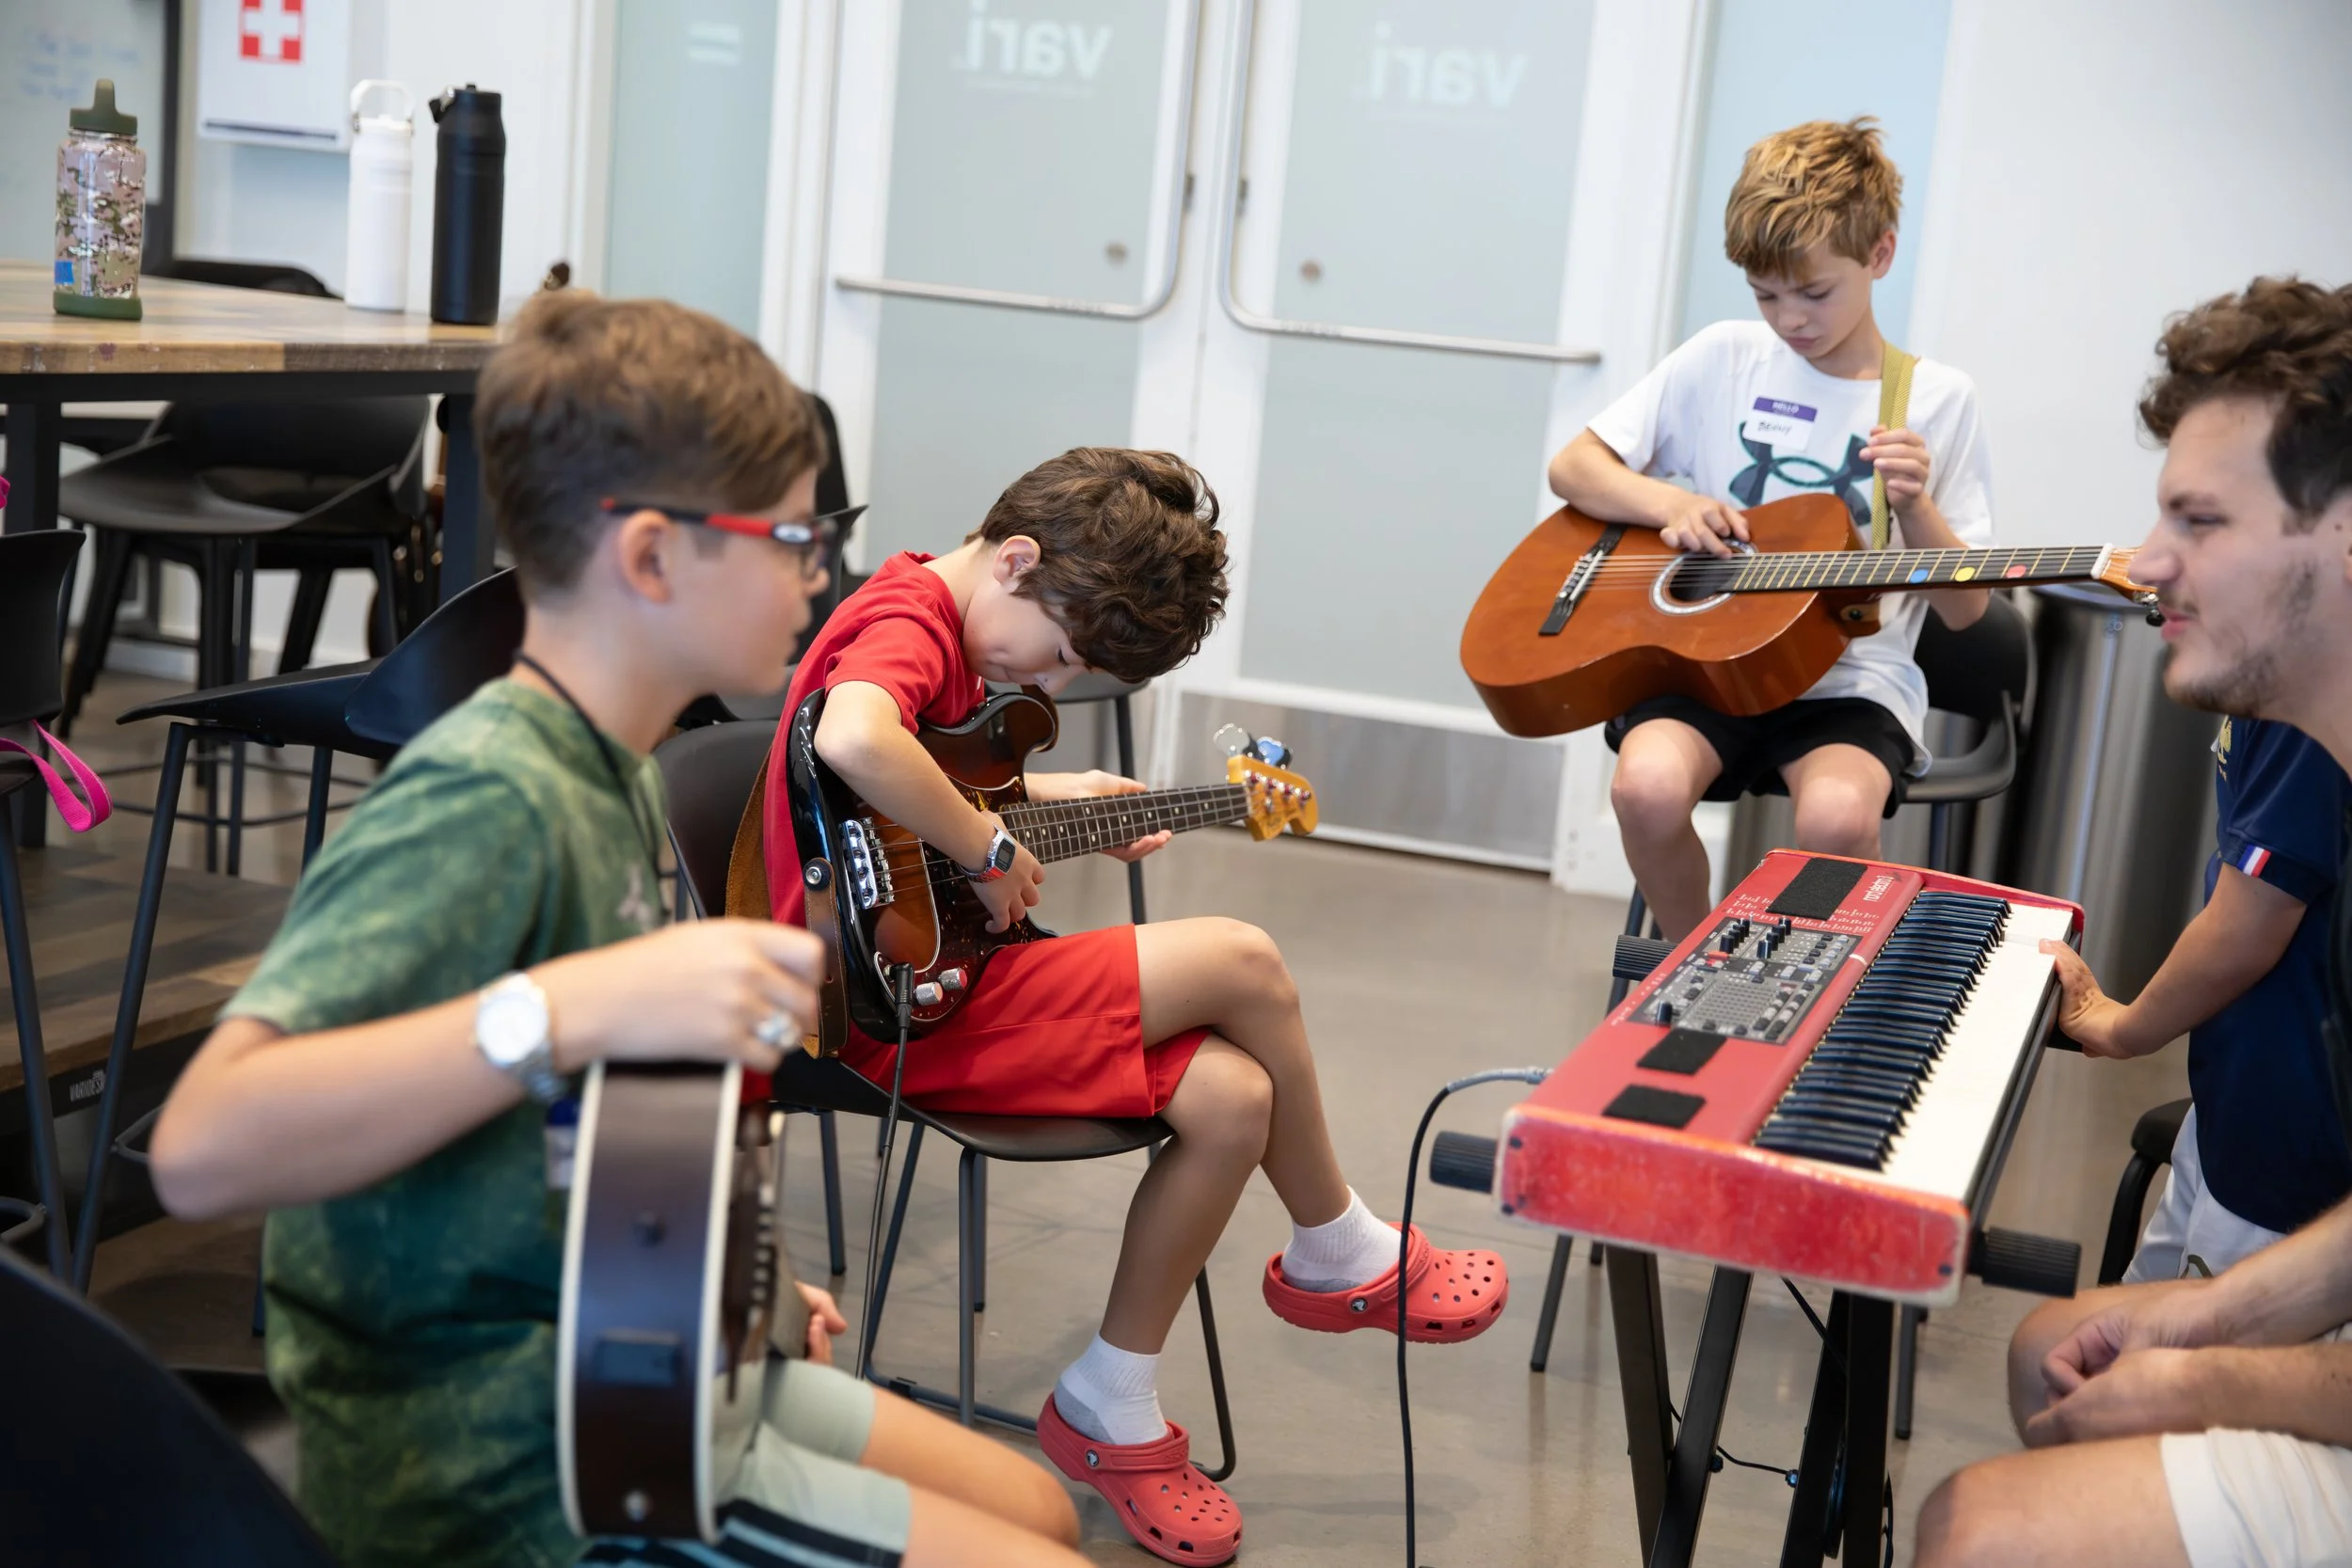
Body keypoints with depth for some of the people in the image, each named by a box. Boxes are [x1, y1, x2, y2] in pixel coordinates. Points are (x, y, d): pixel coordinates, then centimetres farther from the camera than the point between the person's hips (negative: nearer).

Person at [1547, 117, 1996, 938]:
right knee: (1648, 784, -32)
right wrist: (1671, 504, -9)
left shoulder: (1938, 400, 4)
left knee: (1838, 815, -34)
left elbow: (1965, 609, 6)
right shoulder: (1724, 358, 7)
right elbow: (1573, 467, 9)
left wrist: (1915, 509, -13)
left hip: (1851, 681, -1)